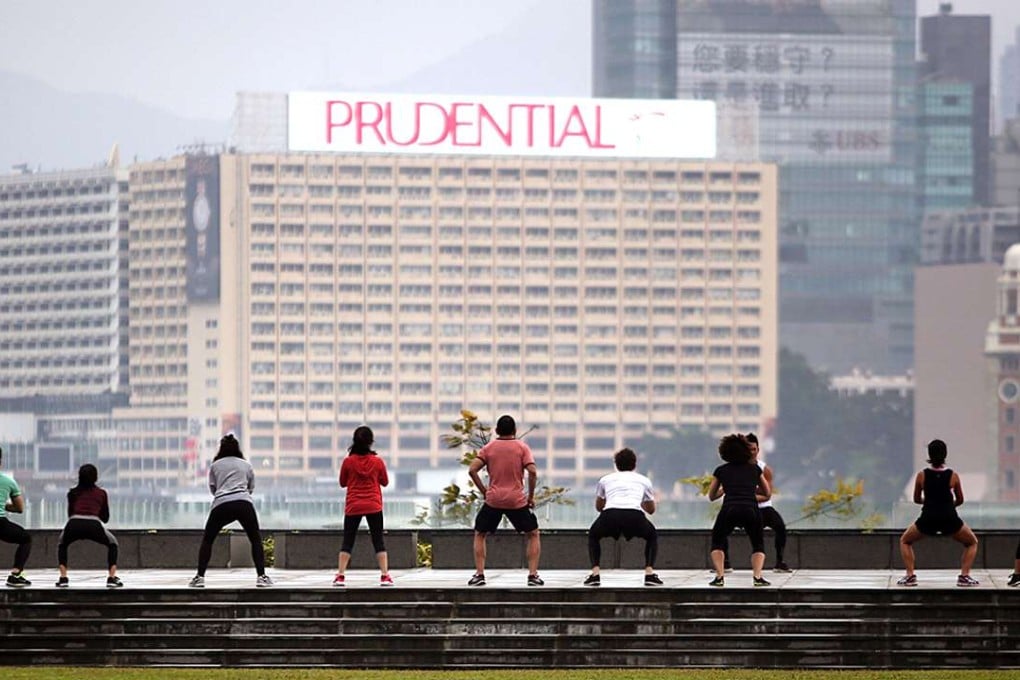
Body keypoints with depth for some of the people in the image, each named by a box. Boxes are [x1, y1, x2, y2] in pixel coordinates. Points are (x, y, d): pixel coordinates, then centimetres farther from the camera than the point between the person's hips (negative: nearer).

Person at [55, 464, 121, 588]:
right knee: (112, 545, 27)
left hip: (74, 524, 1)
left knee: (62, 545, 33)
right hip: (94, 525, -1)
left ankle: (63, 578, 17)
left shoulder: (73, 493, 22)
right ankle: (112, 578, 12)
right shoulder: (101, 494, 21)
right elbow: (105, 518, 28)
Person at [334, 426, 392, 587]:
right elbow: (385, 482, 8)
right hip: (374, 507, 0)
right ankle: (385, 575, -2)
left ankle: (340, 576, -1)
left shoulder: (348, 462, -5)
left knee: (347, 542, 6)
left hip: (353, 507, 0)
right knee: (378, 542, 5)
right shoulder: (377, 462, -5)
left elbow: (342, 483, 6)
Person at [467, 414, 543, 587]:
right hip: (517, 500, -1)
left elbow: (472, 470, -4)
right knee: (533, 534, 17)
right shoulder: (522, 447, 2)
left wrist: (483, 491, 6)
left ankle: (479, 574, 7)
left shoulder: (489, 448, 5)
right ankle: (533, 575, 5)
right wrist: (531, 496, 1)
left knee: (480, 535, 19)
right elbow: (532, 472, -9)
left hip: (493, 500, 1)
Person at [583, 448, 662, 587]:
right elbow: (651, 510, 45)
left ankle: (595, 574, 14)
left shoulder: (605, 480, 30)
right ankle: (649, 573, 14)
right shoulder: (644, 480, 29)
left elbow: (598, 507, 46)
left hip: (610, 515, 0)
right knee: (652, 536, 31)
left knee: (593, 536, 33)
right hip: (634, 516, 0)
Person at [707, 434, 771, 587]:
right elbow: (768, 494, 29)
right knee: (758, 545, 23)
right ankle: (757, 577, 2)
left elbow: (711, 496, 30)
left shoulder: (721, 471, 17)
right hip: (751, 510, 1)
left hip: (729, 510, -1)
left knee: (717, 542, 24)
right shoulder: (755, 469, 19)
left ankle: (719, 577, 7)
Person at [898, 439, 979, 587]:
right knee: (972, 543, 25)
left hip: (928, 519, 0)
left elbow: (917, 499, 14)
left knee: (905, 541, 27)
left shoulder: (921, 476, 0)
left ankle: (910, 575, 12)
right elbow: (960, 500, 13)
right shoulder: (953, 476, 0)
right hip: (949, 518, 0)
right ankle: (964, 576, 8)